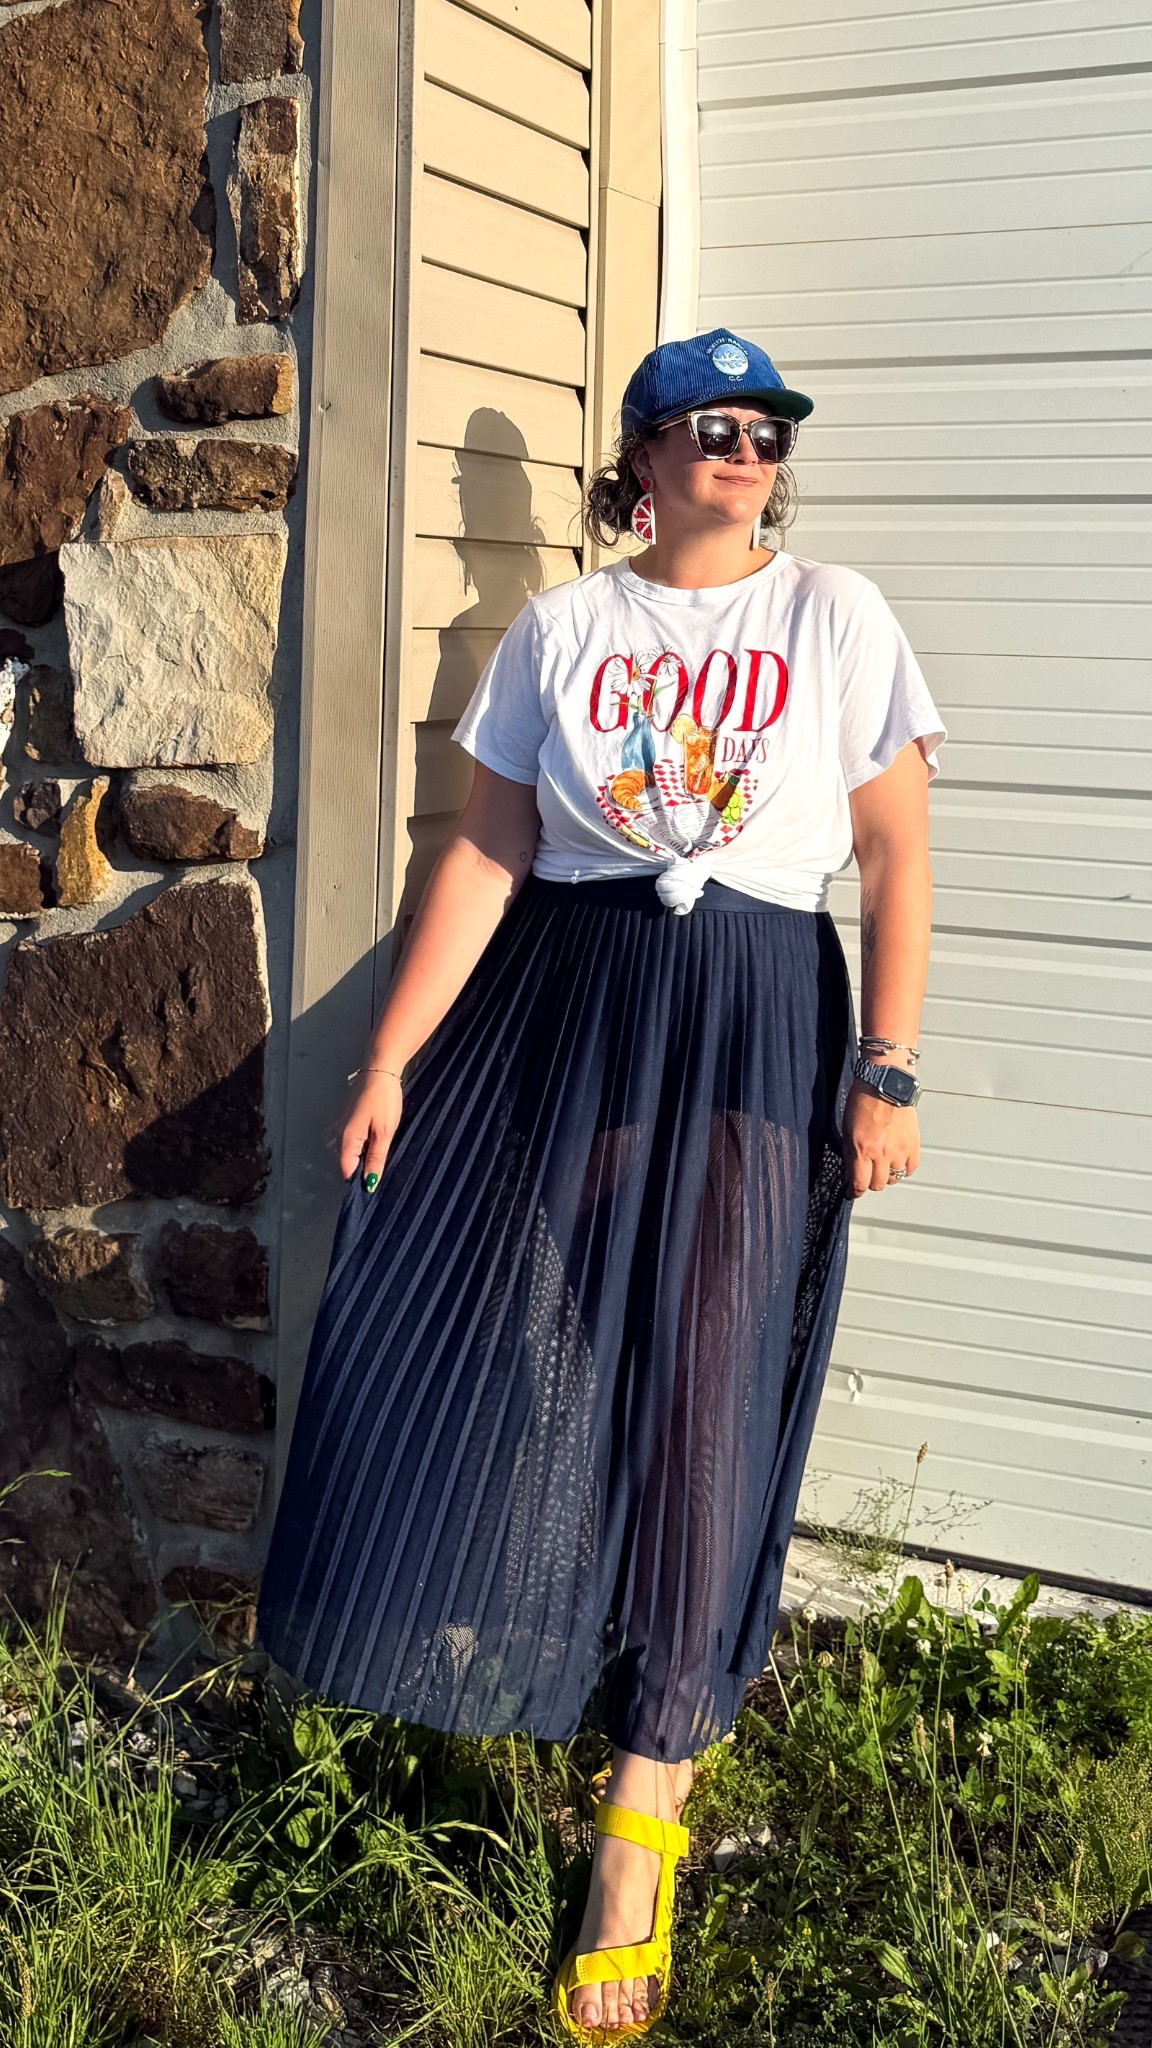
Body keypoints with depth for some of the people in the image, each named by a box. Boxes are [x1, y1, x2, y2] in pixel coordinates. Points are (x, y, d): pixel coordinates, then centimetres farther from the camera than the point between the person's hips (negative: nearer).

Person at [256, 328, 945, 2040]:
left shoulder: (838, 618, 4)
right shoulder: (559, 628, 8)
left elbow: (896, 857, 1)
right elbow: (484, 853, 4)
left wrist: (885, 1073, -7)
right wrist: (391, 1058, -1)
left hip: (754, 1023, -2)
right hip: (561, 1003, 2)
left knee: (704, 1385, -3)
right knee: (487, 1343, 1)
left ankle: (643, 1806, 9)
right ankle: (500, 1681, 28)